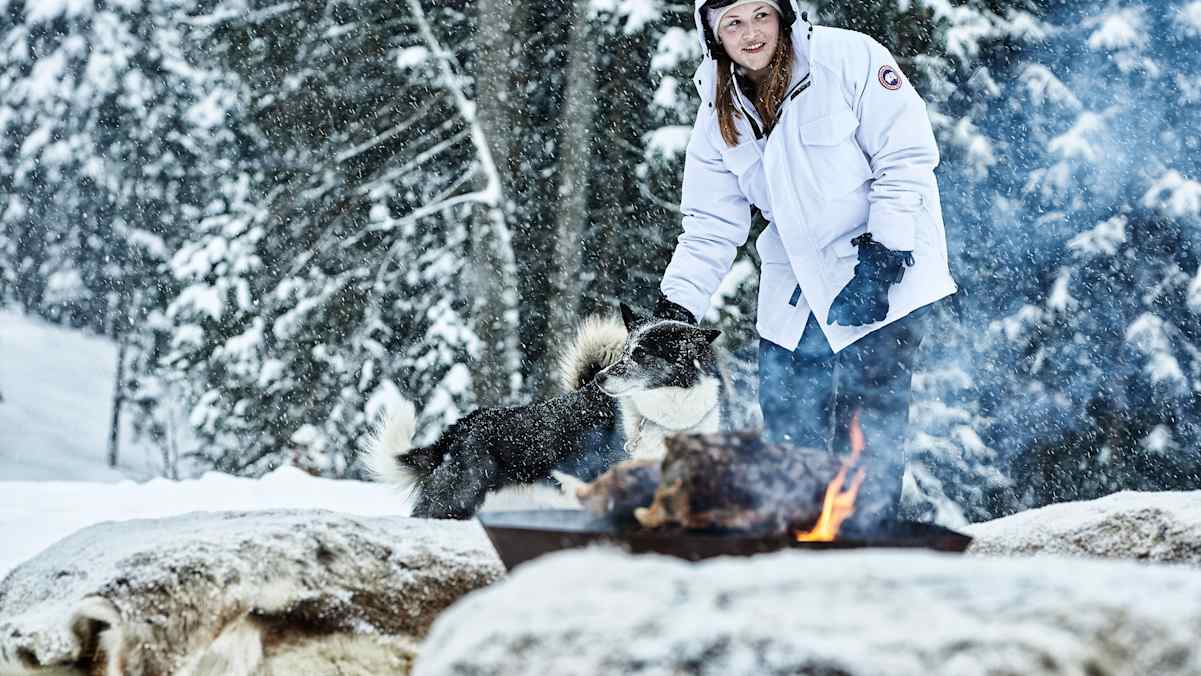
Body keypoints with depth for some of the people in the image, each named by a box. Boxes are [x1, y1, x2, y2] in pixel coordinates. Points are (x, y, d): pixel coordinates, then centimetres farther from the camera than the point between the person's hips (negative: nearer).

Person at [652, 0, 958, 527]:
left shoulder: (848, 58, -12)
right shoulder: (719, 116, 4)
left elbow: (908, 157, -12)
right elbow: (711, 226, 7)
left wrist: (882, 254, -18)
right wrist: (676, 306, -5)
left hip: (886, 270, -5)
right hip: (797, 283, 5)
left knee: (868, 424, -10)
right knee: (789, 430, 2)